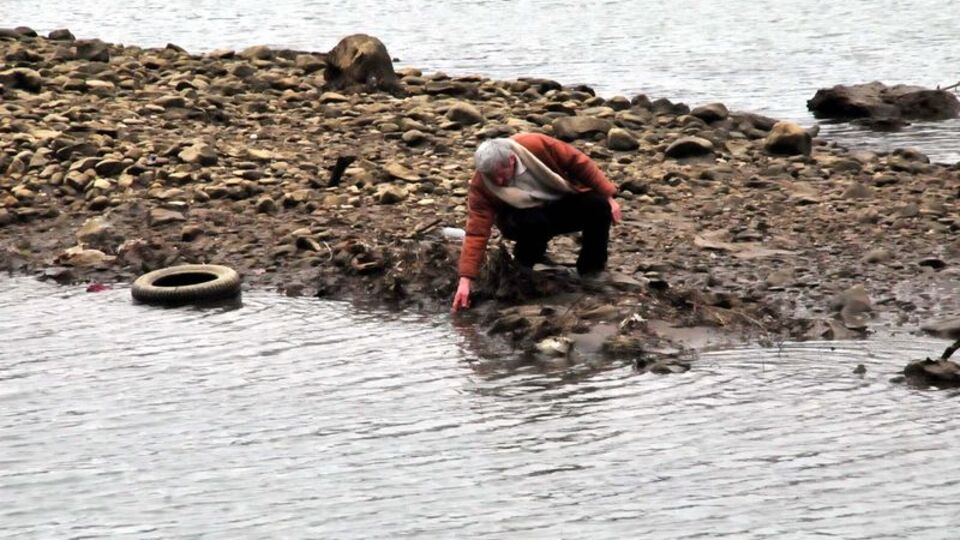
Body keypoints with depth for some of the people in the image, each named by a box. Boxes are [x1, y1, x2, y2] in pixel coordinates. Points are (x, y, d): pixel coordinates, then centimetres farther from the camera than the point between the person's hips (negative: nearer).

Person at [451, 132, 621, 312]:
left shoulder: (536, 145, -26)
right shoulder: (480, 186, -25)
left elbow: (578, 162, -14)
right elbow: (476, 233, -25)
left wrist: (608, 197, -13)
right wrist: (465, 280, -31)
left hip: (565, 203, 2)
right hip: (529, 217, -2)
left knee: (599, 205, -26)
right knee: (534, 223, -38)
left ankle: (591, 269, -5)